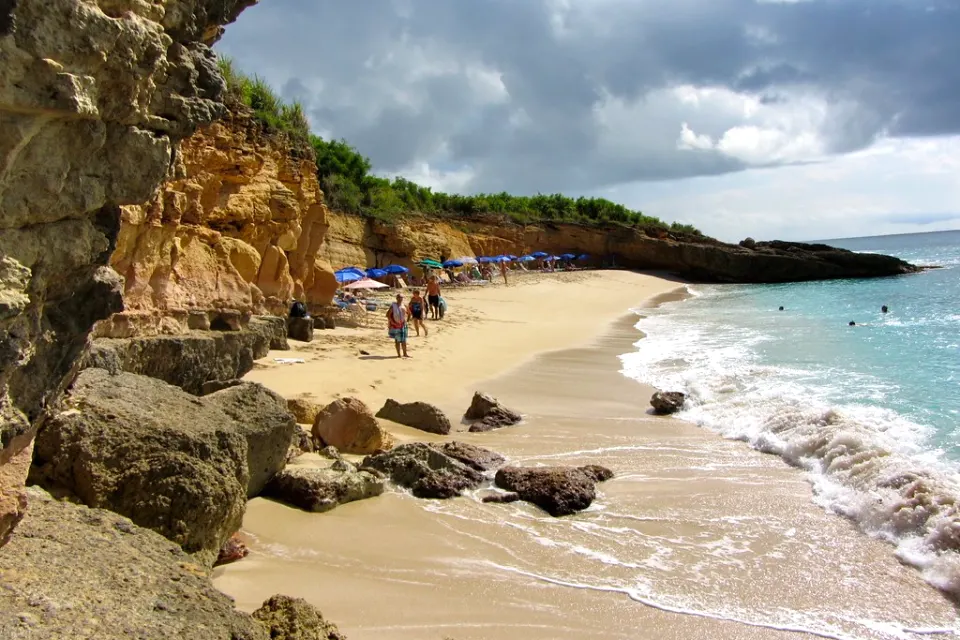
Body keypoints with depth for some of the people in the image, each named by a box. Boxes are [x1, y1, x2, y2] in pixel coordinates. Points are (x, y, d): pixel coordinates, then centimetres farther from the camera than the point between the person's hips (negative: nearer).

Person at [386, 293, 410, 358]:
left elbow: (405, 313, 21)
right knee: (397, 340, 2)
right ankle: (398, 354, 8)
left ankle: (405, 353, 15)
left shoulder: (403, 306, 4)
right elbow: (388, 315, -12)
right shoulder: (393, 306, -11)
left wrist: (405, 320, 5)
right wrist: (393, 322, -15)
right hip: (396, 325, -4)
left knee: (404, 340, 6)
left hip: (403, 325, 5)